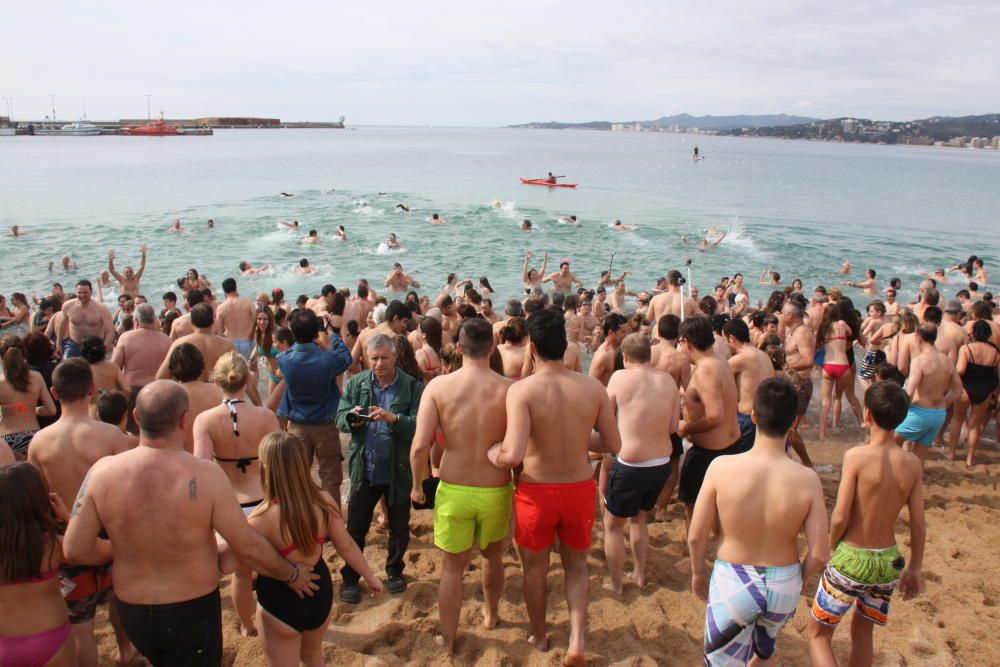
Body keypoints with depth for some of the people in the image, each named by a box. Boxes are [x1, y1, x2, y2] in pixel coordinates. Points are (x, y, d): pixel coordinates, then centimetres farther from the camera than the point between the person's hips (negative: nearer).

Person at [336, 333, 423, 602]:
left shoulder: (412, 387, -8)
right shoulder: (356, 384, 2)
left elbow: (417, 426, -16)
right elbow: (340, 420, 0)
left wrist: (394, 418, -33)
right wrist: (352, 418, -23)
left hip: (399, 470, -1)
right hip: (364, 469, 1)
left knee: (399, 527, 16)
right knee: (356, 527, 10)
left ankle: (394, 571, 38)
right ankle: (350, 578, 28)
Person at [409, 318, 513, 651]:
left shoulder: (438, 386, -12)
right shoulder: (508, 389, -13)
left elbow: (419, 446, -13)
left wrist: (417, 485, 4)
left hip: (453, 491, 0)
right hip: (496, 491, 1)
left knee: (453, 567, 18)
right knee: (492, 557, 27)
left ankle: (448, 639, 32)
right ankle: (491, 615, 50)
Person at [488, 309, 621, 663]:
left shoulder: (522, 390, -20)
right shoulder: (593, 387, -9)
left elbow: (513, 455, -28)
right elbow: (614, 445, -2)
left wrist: (491, 453, -7)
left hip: (537, 492, -2)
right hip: (580, 489, 2)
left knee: (535, 568, 23)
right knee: (576, 564, 26)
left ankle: (540, 635, 43)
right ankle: (577, 640, 15)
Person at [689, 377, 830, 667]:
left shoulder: (722, 467, -21)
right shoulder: (808, 480, -18)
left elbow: (696, 536, -13)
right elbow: (819, 554, -12)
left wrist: (698, 573, 7)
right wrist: (797, 578, 9)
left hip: (732, 583, -2)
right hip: (784, 587, 2)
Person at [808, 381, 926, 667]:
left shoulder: (856, 456, -19)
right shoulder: (912, 464, -5)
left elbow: (839, 518, -19)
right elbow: (919, 526, 0)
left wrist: (828, 550, 0)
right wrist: (914, 567, 15)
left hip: (850, 560, -5)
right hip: (888, 563, 5)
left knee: (818, 634, 13)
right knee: (862, 630, 28)